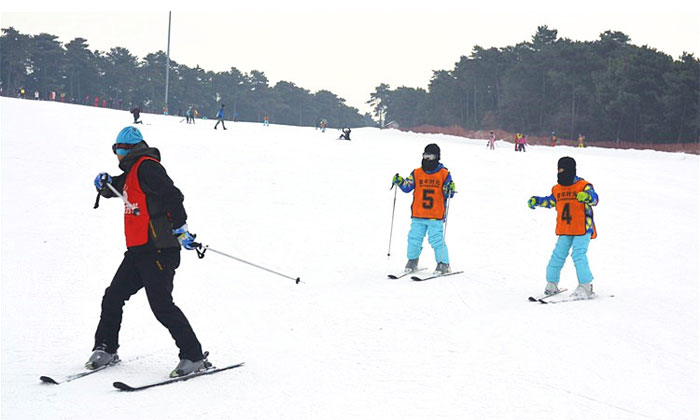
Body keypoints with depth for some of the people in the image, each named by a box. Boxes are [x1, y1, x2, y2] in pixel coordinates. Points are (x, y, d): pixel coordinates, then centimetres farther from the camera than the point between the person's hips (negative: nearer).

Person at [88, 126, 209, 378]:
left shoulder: (146, 167, -9)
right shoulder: (132, 172, 22)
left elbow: (172, 195, -19)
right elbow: (113, 189, 35)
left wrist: (180, 229, -22)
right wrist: (104, 183, 10)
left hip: (158, 250, -10)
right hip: (138, 252, 10)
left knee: (161, 305, -13)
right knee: (113, 298, 11)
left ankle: (194, 357, -6)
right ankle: (105, 349, 26)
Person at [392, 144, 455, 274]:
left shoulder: (444, 174, 2)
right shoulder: (417, 173, 8)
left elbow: (448, 195, 3)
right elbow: (407, 187, 5)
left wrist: (450, 190, -19)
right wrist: (400, 182, -13)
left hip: (436, 216, -3)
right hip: (418, 216, 3)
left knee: (437, 240, -7)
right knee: (414, 239, 5)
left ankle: (444, 264, 5)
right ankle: (412, 261, 23)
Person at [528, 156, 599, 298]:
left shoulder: (583, 186, -6)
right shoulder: (557, 189, 10)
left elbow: (594, 198, -21)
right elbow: (550, 201, 28)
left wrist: (587, 197, -42)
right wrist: (535, 200, 17)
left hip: (582, 228, -5)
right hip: (565, 230, 5)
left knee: (578, 254, -15)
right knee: (558, 255, 4)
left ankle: (586, 285, -8)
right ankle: (552, 283, 17)